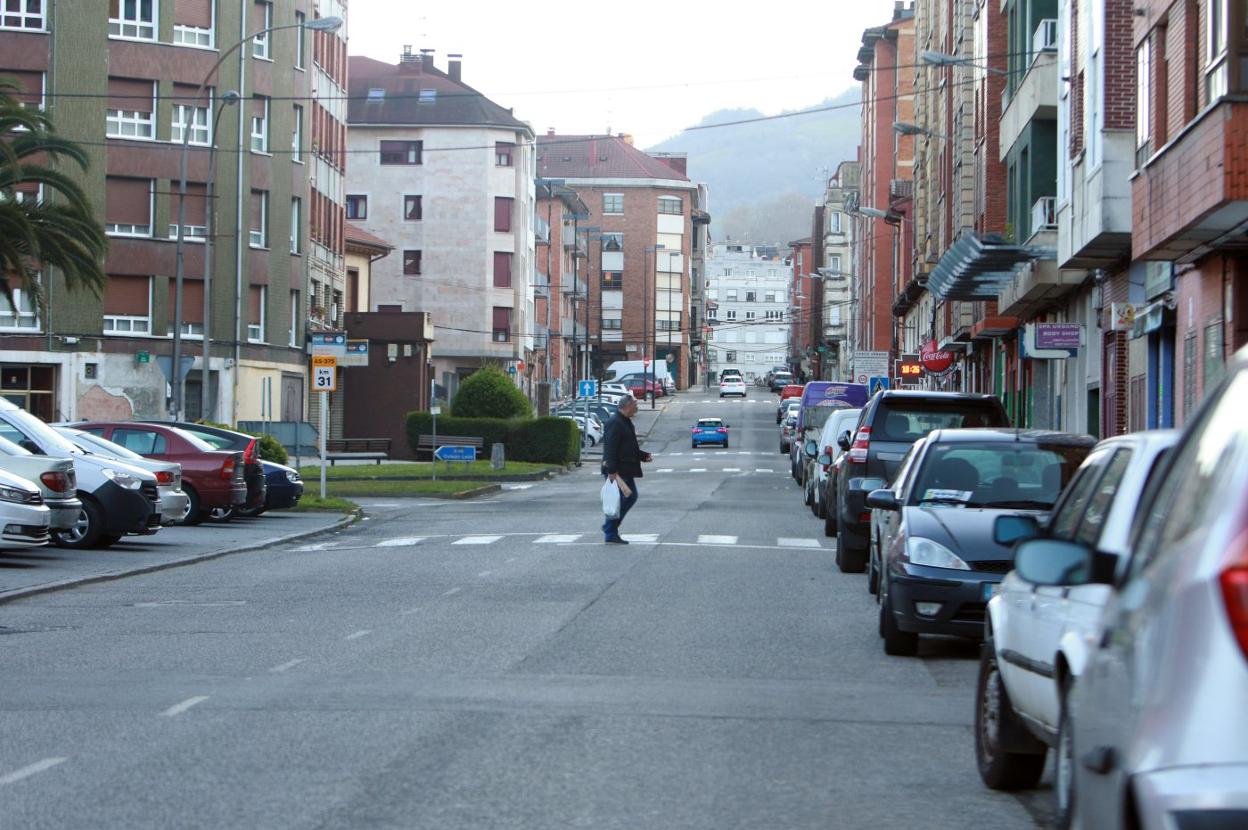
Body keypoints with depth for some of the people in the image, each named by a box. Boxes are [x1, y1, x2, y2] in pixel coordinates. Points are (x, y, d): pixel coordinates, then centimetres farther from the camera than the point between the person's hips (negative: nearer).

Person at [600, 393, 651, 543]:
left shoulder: (625, 422, 17)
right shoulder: (615, 423, -17)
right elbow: (610, 448, -24)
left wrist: (644, 456, 16)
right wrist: (612, 470, -28)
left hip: (625, 470, 11)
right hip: (617, 471, -11)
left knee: (631, 496, 15)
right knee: (617, 501, -6)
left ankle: (610, 527, 21)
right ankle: (611, 535, 2)